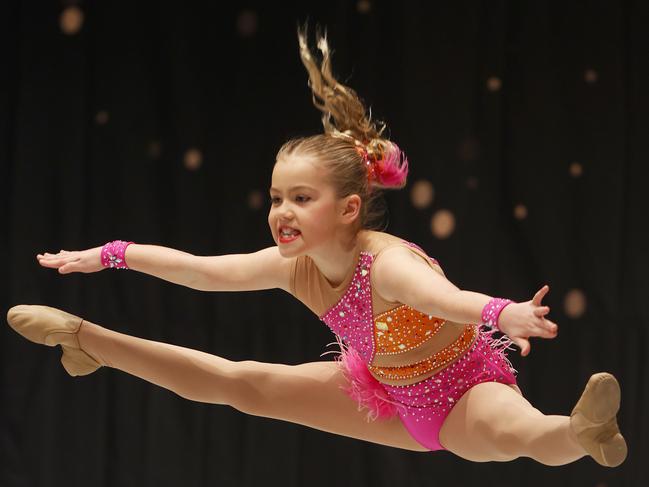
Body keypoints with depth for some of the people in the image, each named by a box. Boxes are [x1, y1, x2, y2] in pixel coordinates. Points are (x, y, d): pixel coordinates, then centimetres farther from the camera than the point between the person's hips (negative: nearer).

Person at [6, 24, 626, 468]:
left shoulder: (390, 264, -37)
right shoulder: (293, 265, -13)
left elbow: (448, 298, -60)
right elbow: (203, 270, 0)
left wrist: (501, 316, -82)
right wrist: (108, 256, 6)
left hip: (468, 388, -7)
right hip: (389, 396, 7)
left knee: (517, 434, -46)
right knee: (239, 383, 15)